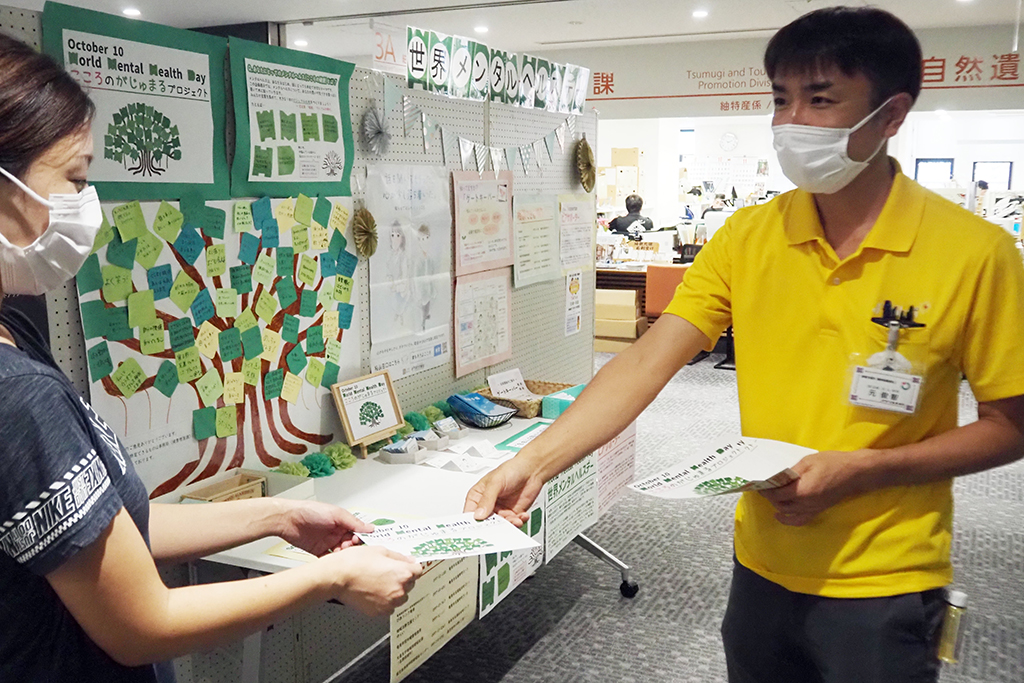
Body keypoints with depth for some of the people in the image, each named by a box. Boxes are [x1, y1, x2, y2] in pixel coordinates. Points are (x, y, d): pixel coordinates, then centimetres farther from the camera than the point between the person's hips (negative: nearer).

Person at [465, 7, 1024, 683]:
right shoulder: (749, 237, -5)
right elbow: (647, 362, -11)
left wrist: (860, 470, -20)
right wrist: (532, 463, -21)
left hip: (883, 587, -3)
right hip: (763, 568, 4)